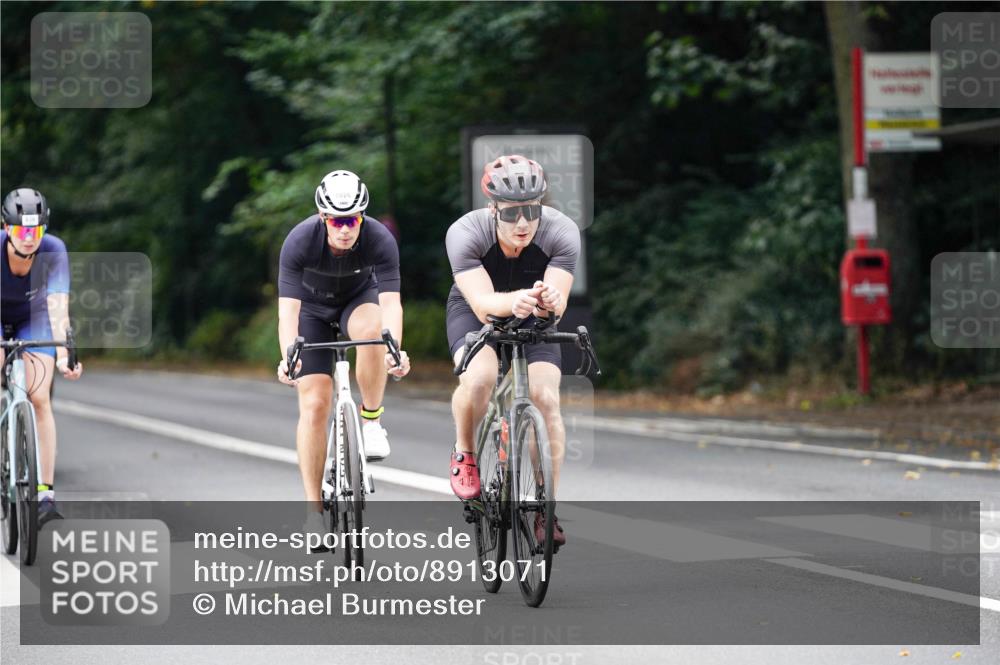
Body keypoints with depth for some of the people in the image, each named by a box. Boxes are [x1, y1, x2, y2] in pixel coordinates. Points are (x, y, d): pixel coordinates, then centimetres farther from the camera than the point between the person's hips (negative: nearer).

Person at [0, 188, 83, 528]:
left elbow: (58, 305, -38)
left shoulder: (54, 251, -31)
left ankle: (46, 493, -16)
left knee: (40, 399, -15)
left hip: (35, 318, 0)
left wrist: (63, 353, -51)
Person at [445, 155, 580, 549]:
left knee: (546, 399, -17)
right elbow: (483, 303, -42)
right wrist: (513, 302, -64)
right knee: (479, 378, -31)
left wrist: (551, 302, -60)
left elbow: (558, 305, -36)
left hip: (534, 320, 2)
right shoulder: (465, 233, -32)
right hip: (474, 311, -2)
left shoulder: (562, 232, -29)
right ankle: (463, 454, -1)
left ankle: (545, 512, -5)